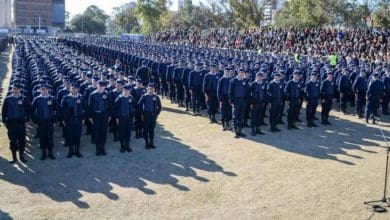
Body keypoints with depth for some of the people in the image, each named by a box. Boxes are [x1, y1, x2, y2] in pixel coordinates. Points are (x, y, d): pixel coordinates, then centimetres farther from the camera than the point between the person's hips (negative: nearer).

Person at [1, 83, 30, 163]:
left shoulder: (24, 99, 1)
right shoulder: (8, 99, 3)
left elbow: (28, 110, 5)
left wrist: (26, 120, 0)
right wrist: (4, 121, 2)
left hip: (21, 123, 0)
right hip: (11, 123, 0)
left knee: (22, 140, 3)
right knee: (13, 141, 5)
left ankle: (21, 156, 16)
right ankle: (14, 157, 13)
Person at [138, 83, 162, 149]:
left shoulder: (156, 97, 3)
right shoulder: (144, 96, -2)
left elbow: (159, 106, 9)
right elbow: (139, 105, -2)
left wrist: (157, 114, 1)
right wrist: (142, 113, -5)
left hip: (153, 115, 2)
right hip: (146, 115, -2)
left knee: (152, 129, 8)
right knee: (146, 129, 3)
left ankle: (151, 143, 17)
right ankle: (147, 143, 12)